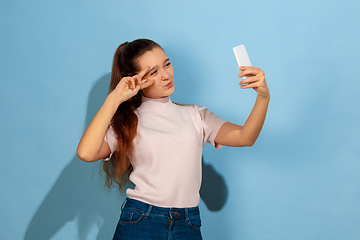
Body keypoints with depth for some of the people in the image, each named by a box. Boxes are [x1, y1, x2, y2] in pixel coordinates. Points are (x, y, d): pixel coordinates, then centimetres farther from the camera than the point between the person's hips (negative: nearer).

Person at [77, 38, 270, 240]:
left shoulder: (195, 115, 10)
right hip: (140, 223, -2)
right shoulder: (127, 122, 2)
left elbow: (244, 137, -2)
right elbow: (86, 153, -15)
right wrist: (115, 98, -11)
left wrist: (263, 97, -19)